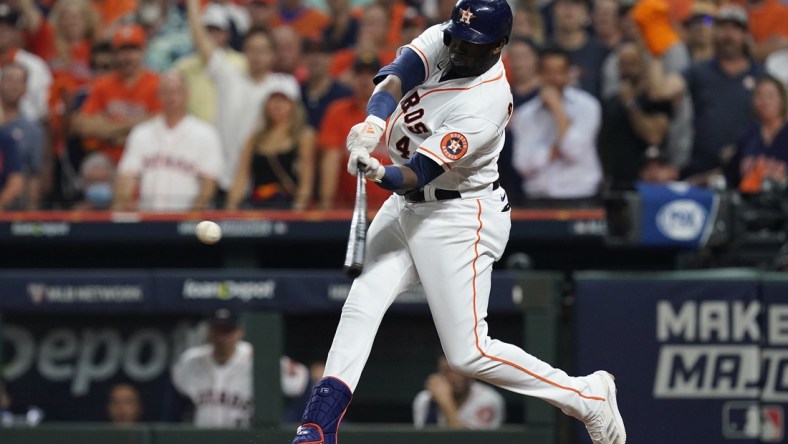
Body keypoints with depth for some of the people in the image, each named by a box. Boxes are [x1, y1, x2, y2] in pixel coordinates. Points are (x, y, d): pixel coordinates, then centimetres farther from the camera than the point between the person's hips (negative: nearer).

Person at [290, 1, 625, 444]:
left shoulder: (487, 104, -26)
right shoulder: (441, 42, -5)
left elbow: (417, 175, -30)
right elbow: (394, 78, -21)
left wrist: (382, 174, -51)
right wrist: (373, 123, -41)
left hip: (459, 219, -8)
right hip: (406, 207, 8)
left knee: (469, 354, -6)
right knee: (361, 304, -7)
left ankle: (588, 396, 8)